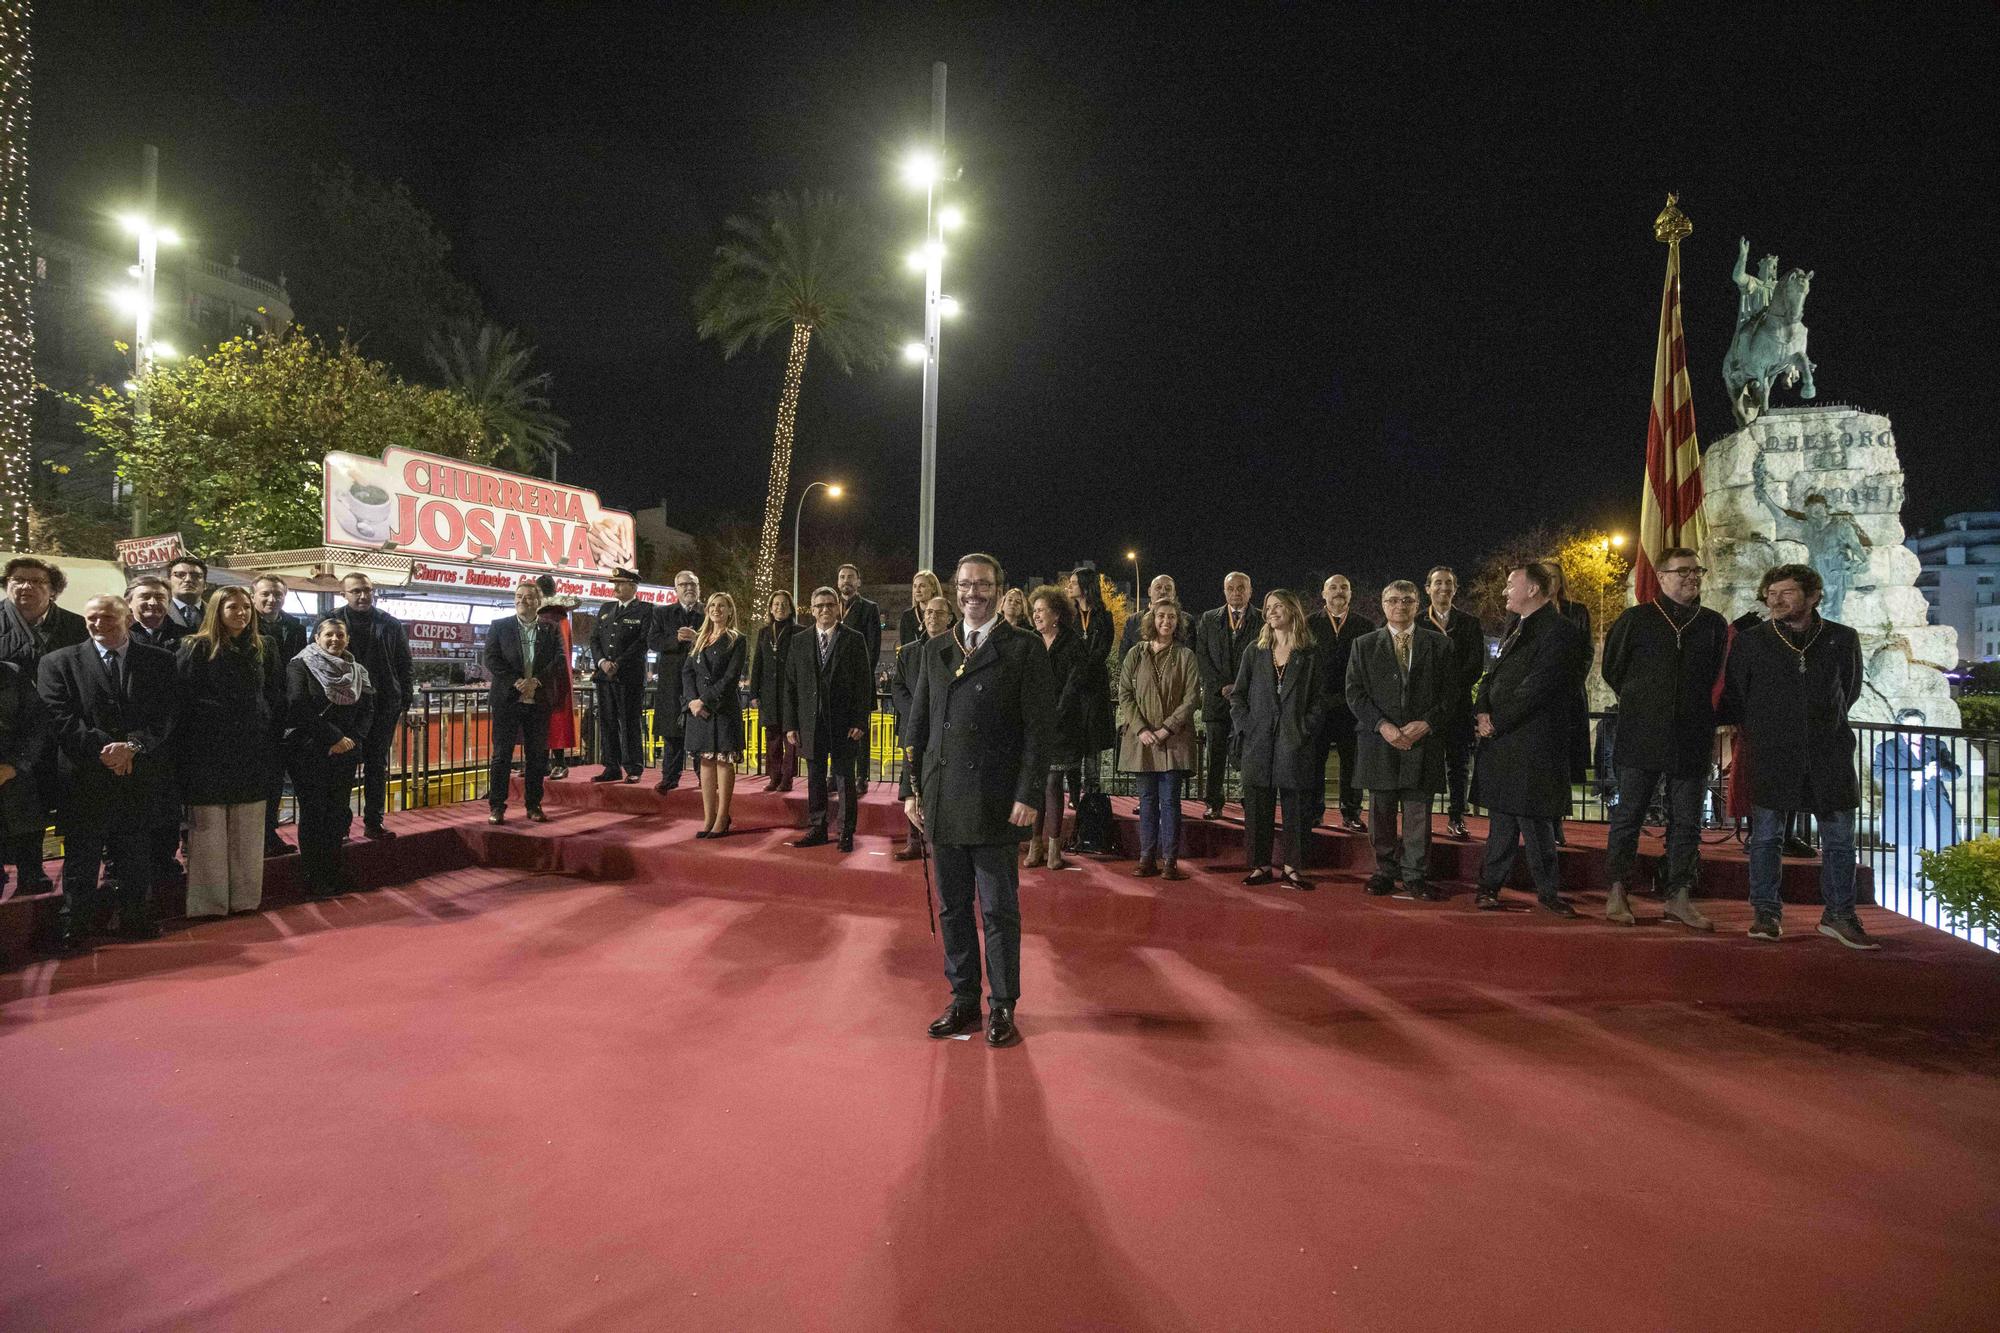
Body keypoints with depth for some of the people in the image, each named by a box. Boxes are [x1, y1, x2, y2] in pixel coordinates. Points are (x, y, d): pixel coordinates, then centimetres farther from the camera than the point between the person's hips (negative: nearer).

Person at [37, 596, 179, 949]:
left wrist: (132, 745, -16)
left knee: (135, 859, 11)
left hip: (142, 781, 1)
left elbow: (166, 716, -1)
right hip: (85, 782, -1)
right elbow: (61, 721, -6)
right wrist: (105, 748, -16)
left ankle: (137, 920, 24)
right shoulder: (58, 663, 4)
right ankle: (73, 928, 20)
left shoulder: (160, 661, 7)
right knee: (81, 858, 8)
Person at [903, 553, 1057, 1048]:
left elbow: (1038, 730, -8)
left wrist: (1028, 797, -14)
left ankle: (1002, 1007, 18)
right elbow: (919, 724, 14)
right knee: (952, 908, 13)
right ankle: (964, 1001, 26)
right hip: (943, 800, 5)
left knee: (998, 909, 4)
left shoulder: (1024, 649, -4)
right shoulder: (935, 650, 12)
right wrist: (912, 788, 8)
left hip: (995, 802, -5)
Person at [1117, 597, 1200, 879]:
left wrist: (1167, 729, -11)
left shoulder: (1186, 656, 1)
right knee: (1147, 798, 7)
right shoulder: (1136, 654, 5)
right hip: (1141, 738, 2)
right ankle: (1147, 858, 13)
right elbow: (1124, 694, 3)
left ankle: (1170, 860, 4)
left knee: (1169, 799, -1)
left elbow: (1192, 697, -3)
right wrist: (1141, 729, -8)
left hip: (1174, 739, -2)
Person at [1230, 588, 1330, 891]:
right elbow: (1237, 695, 9)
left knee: (1295, 806, 3)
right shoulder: (1255, 653, 9)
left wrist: (1305, 729, -7)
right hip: (1258, 742, 2)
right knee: (1257, 806, 3)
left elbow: (1322, 698, 3)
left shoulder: (1309, 657, 3)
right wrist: (1246, 727, -2)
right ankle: (1260, 865, 12)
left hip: (1294, 744, -2)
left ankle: (1293, 867, 12)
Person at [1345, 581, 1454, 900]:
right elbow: (1354, 692, 1)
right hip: (1379, 742, 0)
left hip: (1423, 740, 0)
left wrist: (1426, 723, -11)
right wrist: (1382, 725, -11)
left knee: (1418, 814, 2)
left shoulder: (1439, 644, 8)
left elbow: (1449, 691, 4)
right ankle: (1386, 871, 19)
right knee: (1382, 814, 7)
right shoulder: (1364, 645, 7)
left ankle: (1415, 876, 12)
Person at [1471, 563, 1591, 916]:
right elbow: (1493, 676, 17)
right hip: (1500, 741, 8)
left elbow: (1537, 688, -16)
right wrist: (1482, 712, -1)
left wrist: (1496, 723, -12)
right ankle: (1491, 885, 18)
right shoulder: (1517, 630, 19)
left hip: (1532, 743, -8)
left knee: (1533, 818, -3)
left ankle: (1548, 890, 9)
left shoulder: (1559, 631, -10)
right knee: (1501, 816, 12)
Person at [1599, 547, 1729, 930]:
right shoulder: (1635, 620, 0)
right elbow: (1612, 669, 9)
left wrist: (1701, 717, 11)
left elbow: (1719, 682, 17)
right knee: (1628, 814, 1)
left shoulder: (1714, 625, 9)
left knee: (1686, 821, 5)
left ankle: (1679, 898, 13)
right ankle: (1617, 893, 8)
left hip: (1693, 740, 3)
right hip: (1641, 736, -3)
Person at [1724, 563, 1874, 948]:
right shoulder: (1750, 642, 0)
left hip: (1829, 752, 2)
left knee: (1839, 838, 6)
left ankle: (1839, 915, 18)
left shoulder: (1842, 639, 4)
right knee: (1766, 836, 2)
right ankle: (1767, 913, 12)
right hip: (1771, 754, -1)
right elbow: (1732, 699, 7)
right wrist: (1759, 730, 8)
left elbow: (1850, 690, 19)